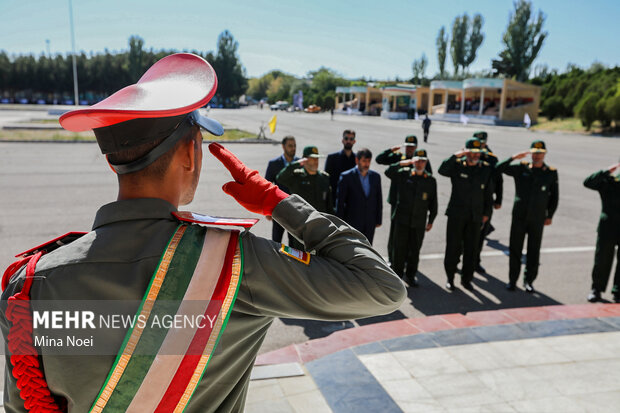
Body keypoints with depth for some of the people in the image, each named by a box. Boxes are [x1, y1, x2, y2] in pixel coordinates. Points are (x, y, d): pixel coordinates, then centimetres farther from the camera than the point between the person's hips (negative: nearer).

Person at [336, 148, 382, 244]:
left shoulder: (375, 176, 6)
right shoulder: (346, 177, -8)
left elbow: (378, 199, 11)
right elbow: (340, 201, -7)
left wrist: (378, 220, 10)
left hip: (370, 224, 4)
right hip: (352, 223, -4)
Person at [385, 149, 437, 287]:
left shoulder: (430, 180, 2)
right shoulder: (404, 174, 0)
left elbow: (433, 202, 7)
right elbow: (388, 172, -12)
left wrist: (431, 220, 7)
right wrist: (403, 163, -18)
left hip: (419, 222, 1)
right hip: (402, 219, -1)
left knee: (415, 249, 11)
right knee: (400, 248, 6)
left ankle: (411, 275, 27)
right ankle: (397, 274, 21)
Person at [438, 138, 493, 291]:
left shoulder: (486, 169, 4)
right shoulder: (457, 165, -3)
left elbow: (488, 193, 9)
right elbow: (442, 170, -23)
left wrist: (486, 213, 7)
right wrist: (456, 156, -28)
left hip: (475, 216, 2)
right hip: (456, 214, -2)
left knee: (471, 249, 9)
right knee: (453, 247, 3)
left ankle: (466, 279, 24)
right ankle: (450, 277, 20)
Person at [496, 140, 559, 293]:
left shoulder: (551, 173, 3)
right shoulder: (521, 168, 1)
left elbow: (554, 196, 8)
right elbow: (499, 168, -2)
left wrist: (550, 216, 3)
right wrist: (513, 158, -14)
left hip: (537, 219, 0)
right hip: (519, 217, 0)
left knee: (534, 251, 7)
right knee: (515, 249, 5)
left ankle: (529, 280, 21)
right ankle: (512, 280, 17)